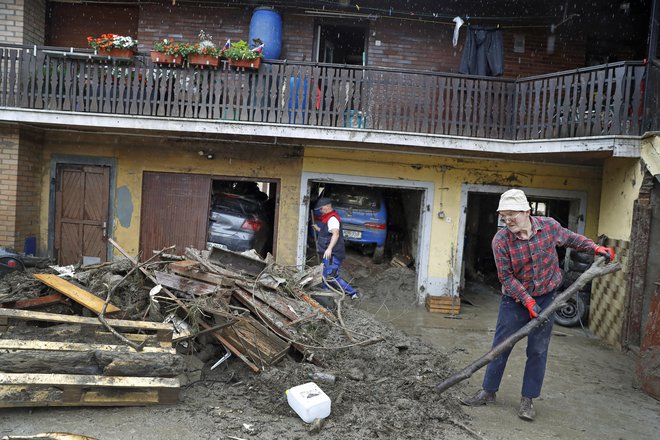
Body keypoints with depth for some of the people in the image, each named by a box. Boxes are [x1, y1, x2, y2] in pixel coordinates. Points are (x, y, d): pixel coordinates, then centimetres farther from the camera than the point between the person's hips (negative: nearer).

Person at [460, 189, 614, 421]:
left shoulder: (549, 226, -12)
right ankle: (488, 392, 20)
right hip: (515, 300, -2)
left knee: (538, 350, 6)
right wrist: (528, 301, -21)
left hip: (545, 298, 2)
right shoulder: (501, 240, -20)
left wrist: (595, 248, 0)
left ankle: (528, 399, 19)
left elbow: (570, 238, 12)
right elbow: (506, 276, -16)